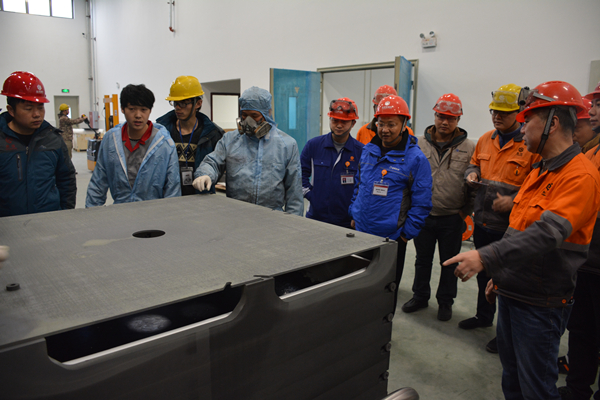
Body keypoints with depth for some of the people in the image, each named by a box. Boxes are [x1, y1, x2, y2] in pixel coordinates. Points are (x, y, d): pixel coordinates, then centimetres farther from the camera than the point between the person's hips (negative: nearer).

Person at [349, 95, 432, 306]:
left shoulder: (416, 158, -10)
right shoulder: (368, 151, 7)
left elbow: (421, 203, -8)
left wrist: (407, 233, -10)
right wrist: (354, 214, 12)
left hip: (391, 238, -5)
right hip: (361, 232, 5)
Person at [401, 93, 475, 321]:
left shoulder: (468, 148, -3)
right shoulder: (419, 145, 1)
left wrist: (466, 211, -4)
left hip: (452, 218, -1)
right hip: (423, 215, 2)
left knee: (449, 263, 13)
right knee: (422, 259, 16)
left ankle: (445, 301, 30)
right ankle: (420, 296, 34)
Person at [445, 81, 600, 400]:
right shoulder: (539, 170, 13)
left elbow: (546, 234, -32)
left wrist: (486, 258, -37)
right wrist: (500, 274, 20)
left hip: (540, 302, -9)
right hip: (511, 291, 9)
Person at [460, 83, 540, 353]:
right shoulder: (485, 140, 8)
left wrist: (514, 200, -25)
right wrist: (472, 173, 0)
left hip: (511, 227, -6)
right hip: (482, 222, 7)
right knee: (484, 273, 22)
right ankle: (484, 315, 43)